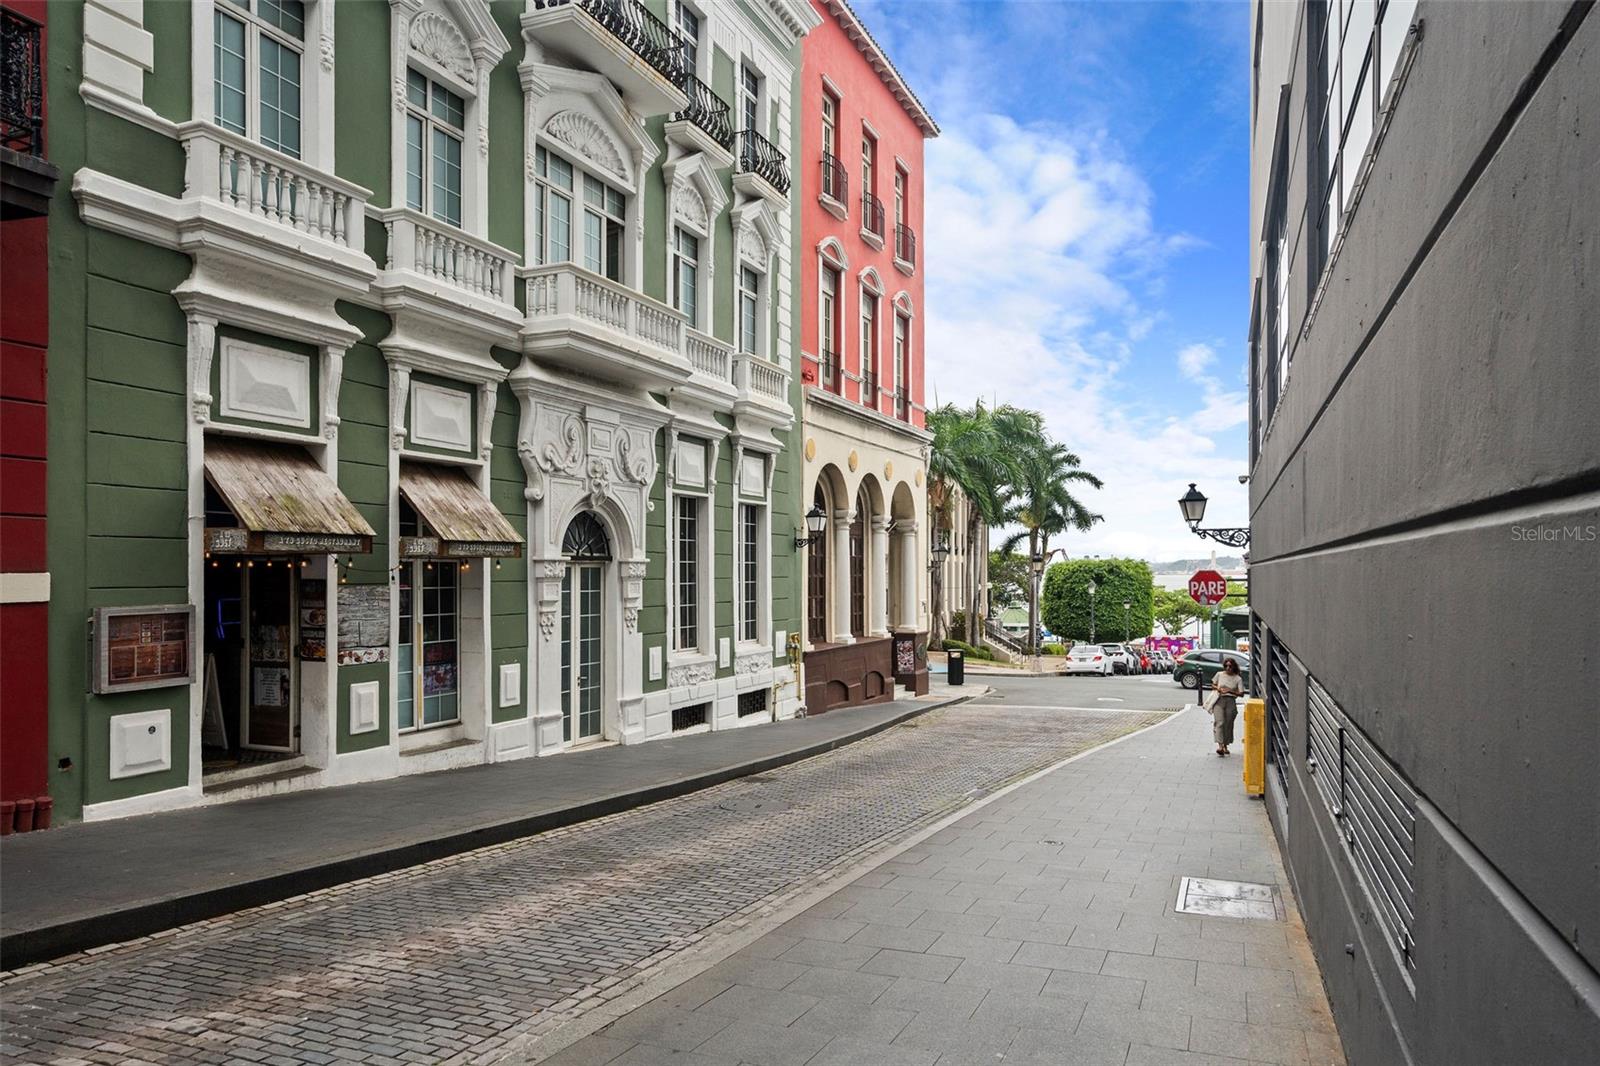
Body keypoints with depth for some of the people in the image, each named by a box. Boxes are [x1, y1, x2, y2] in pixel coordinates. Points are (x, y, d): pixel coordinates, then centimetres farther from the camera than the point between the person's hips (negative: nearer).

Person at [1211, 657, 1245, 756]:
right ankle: (1220, 745, -22)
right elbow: (1212, 685, 17)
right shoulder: (1219, 674, 6)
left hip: (1231, 702, 0)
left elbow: (1241, 693, -2)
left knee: (1228, 724, 5)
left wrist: (1229, 691, -14)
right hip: (1219, 701, 0)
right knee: (1219, 722, -13)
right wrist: (1217, 688, -4)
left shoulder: (1238, 678, 1)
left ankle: (1225, 746, 18)